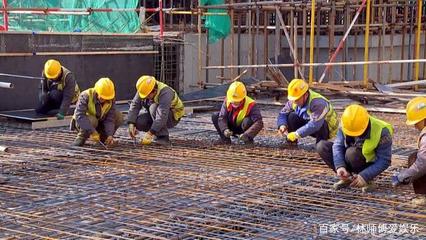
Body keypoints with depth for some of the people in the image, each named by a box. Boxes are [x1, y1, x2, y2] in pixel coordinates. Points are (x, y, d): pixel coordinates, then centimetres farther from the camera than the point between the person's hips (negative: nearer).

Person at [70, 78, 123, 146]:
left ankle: (103, 137, -2)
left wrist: (109, 135, -34)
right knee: (92, 120, -38)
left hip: (99, 121, 4)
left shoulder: (111, 99, -15)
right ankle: (81, 137, -11)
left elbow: (110, 119, -19)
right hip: (82, 122, -4)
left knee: (118, 116, -17)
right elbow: (79, 116, -37)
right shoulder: (85, 96, -28)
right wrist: (92, 132, -46)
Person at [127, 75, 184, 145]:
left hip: (172, 117, -6)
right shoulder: (144, 90, -16)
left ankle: (163, 137, -25)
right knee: (137, 121, -20)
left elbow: (162, 116, -42)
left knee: (154, 108, -35)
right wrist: (131, 124, -32)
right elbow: (134, 106, -18)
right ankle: (157, 132, 4)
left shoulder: (165, 93, -35)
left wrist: (150, 133, -46)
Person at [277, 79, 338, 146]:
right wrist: (282, 125, -27)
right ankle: (292, 140, -5)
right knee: (292, 116, -17)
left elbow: (315, 125, -45)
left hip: (327, 128, -6)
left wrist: (297, 134, -45)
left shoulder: (318, 103, -36)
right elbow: (283, 113, -5)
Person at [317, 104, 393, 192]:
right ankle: (348, 178, -3)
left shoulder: (381, 131, -29)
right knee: (322, 146, -14)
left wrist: (364, 177, -34)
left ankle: (367, 180, -10)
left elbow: (384, 161, -26)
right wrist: (339, 167, -35)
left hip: (369, 162, -5)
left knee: (351, 152, -37)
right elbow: (338, 145, -18)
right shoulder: (345, 125, -17)